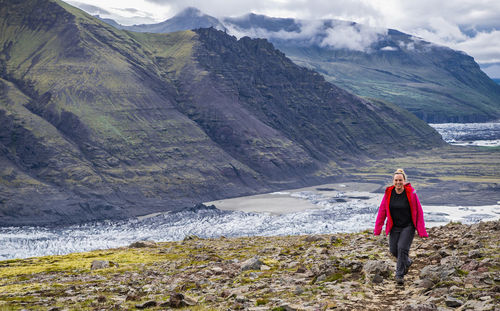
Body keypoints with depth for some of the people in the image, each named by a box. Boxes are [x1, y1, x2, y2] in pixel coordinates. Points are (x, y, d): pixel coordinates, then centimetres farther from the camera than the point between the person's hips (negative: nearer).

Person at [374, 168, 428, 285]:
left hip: (408, 227, -3)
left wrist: (421, 231, -10)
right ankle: (407, 262, 37)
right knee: (393, 250, 5)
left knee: (402, 248, -15)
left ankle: (400, 275, -1)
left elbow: (418, 212, -7)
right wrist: (377, 229, 0)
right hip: (394, 227, 3)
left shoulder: (411, 193, -11)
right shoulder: (388, 193, -4)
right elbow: (382, 211, 2)